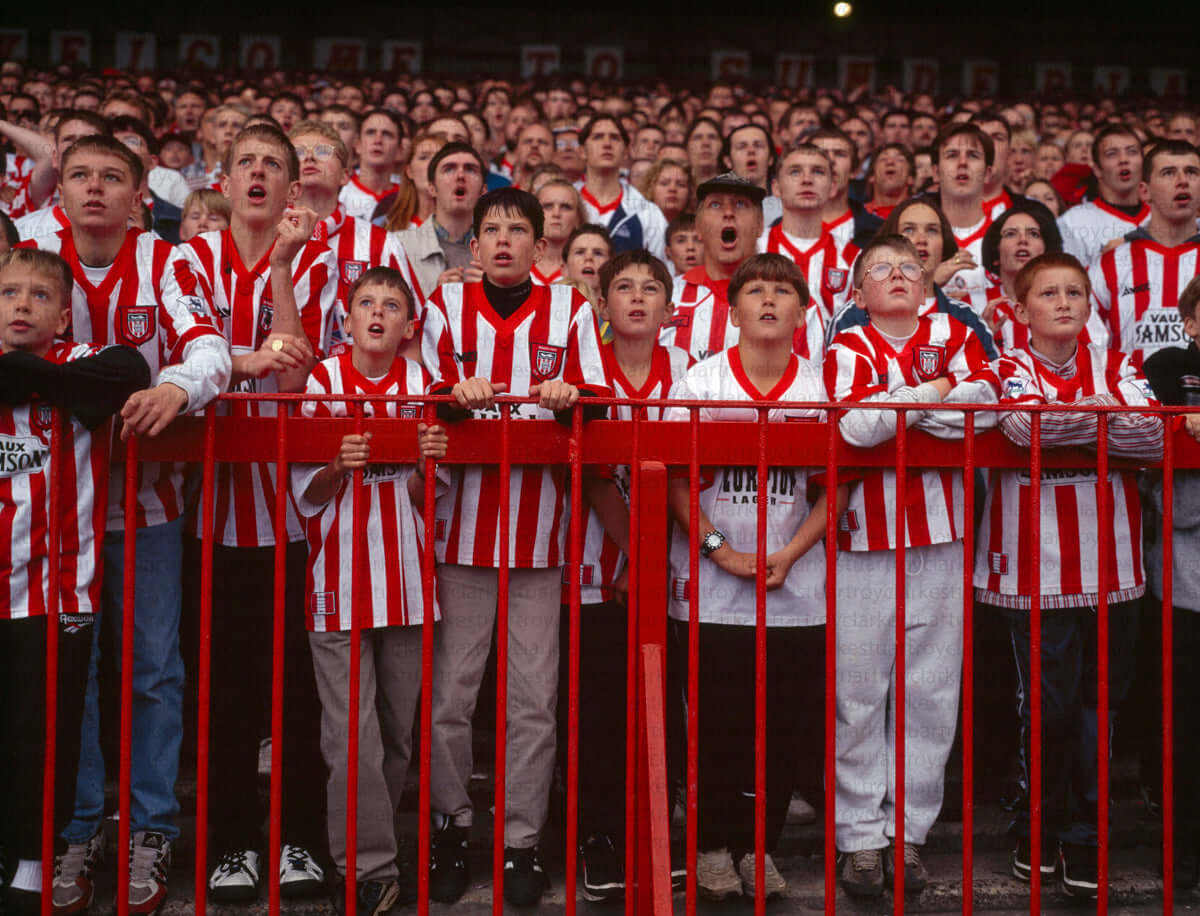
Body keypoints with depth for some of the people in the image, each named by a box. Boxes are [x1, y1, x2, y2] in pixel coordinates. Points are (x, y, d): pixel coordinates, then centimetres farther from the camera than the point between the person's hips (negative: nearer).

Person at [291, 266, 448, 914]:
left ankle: (367, 842, 29)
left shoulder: (422, 387, 5)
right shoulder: (320, 382, -1)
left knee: (400, 727, 10)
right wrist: (339, 465, -20)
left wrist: (427, 464, -14)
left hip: (407, 576, 3)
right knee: (352, 732, -4)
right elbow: (306, 498, -1)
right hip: (340, 576, -3)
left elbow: (421, 499, 6)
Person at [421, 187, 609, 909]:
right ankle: (452, 827, 22)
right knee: (451, 692, 5)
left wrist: (567, 394, -20)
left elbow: (597, 400, 2)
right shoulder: (447, 305, 7)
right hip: (463, 524, 0)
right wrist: (460, 392, -19)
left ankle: (523, 839, 16)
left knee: (534, 699, 4)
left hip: (541, 528, 0)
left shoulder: (571, 309, 6)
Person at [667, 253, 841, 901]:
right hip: (712, 585, -1)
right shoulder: (699, 383, 0)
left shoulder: (823, 388, 4)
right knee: (715, 721, 3)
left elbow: (834, 488, 3)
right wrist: (719, 549, -13)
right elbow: (674, 479, -3)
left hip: (795, 587, 2)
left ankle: (759, 845, 20)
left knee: (782, 725, 5)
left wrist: (788, 554, -10)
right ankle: (712, 845, 18)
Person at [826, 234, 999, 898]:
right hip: (865, 535, -2)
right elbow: (854, 422, -17)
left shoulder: (952, 334, 11)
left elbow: (986, 397, -8)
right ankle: (861, 836, 12)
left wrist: (894, 406, -11)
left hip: (940, 539, 3)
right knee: (859, 692, 2)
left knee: (930, 691, 6)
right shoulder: (849, 346, 2)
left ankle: (909, 831, 18)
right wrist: (934, 392, -8)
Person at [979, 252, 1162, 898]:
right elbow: (1025, 422, -22)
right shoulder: (1011, 368, 1)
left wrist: (1093, 413, -18)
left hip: (1111, 565, 3)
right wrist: (1106, 413, -12)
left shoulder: (1115, 366, 9)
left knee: (1100, 700, 8)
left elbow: (1154, 434, -7)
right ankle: (1038, 826, 23)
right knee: (1047, 700, 4)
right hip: (1035, 567, -3)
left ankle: (1082, 834, 21)